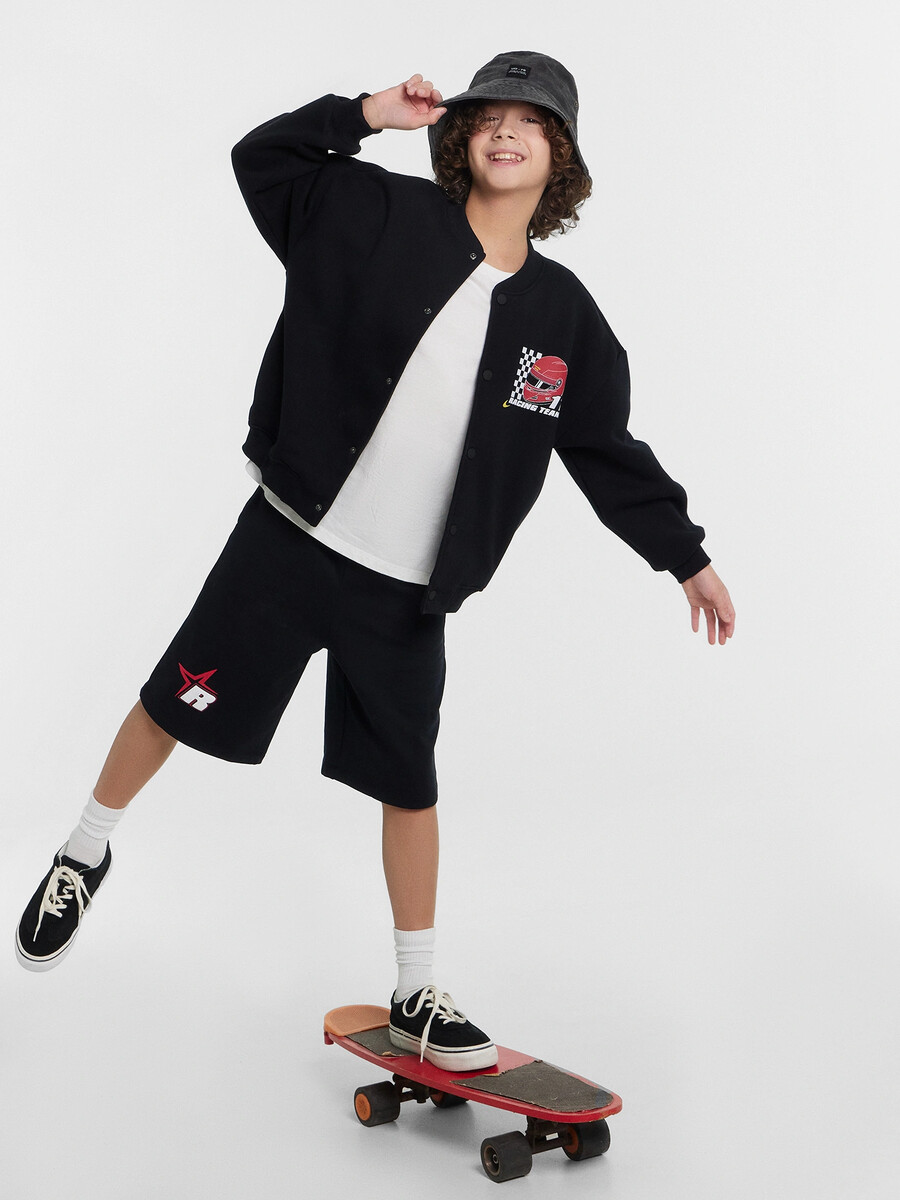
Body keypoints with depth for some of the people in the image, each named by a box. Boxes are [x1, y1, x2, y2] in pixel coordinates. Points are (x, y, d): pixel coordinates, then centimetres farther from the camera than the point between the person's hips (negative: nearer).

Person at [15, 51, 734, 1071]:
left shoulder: (565, 317, 3)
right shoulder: (389, 219, -4)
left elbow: (609, 452, 11)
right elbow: (261, 160, 0)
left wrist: (687, 558, 13)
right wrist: (367, 113, -10)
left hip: (408, 595, 2)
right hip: (288, 544, -2)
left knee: (409, 785, 11)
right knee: (176, 708, 8)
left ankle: (416, 998, 26)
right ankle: (85, 853, 38)